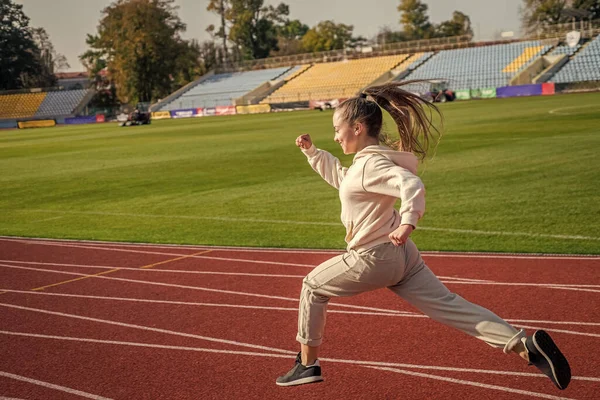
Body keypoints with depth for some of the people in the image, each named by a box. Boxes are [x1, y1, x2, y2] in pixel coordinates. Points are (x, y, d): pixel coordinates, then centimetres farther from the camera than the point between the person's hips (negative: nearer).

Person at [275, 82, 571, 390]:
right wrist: (311, 151, 26)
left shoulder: (370, 164, -17)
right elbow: (338, 176, 32)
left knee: (313, 286, 13)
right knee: (448, 306, 2)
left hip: (373, 259, -9)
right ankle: (525, 344, -11)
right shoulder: (370, 159, 13)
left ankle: (308, 364, 22)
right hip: (400, 255, 9)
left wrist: (407, 223, -39)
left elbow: (411, 185, -34)